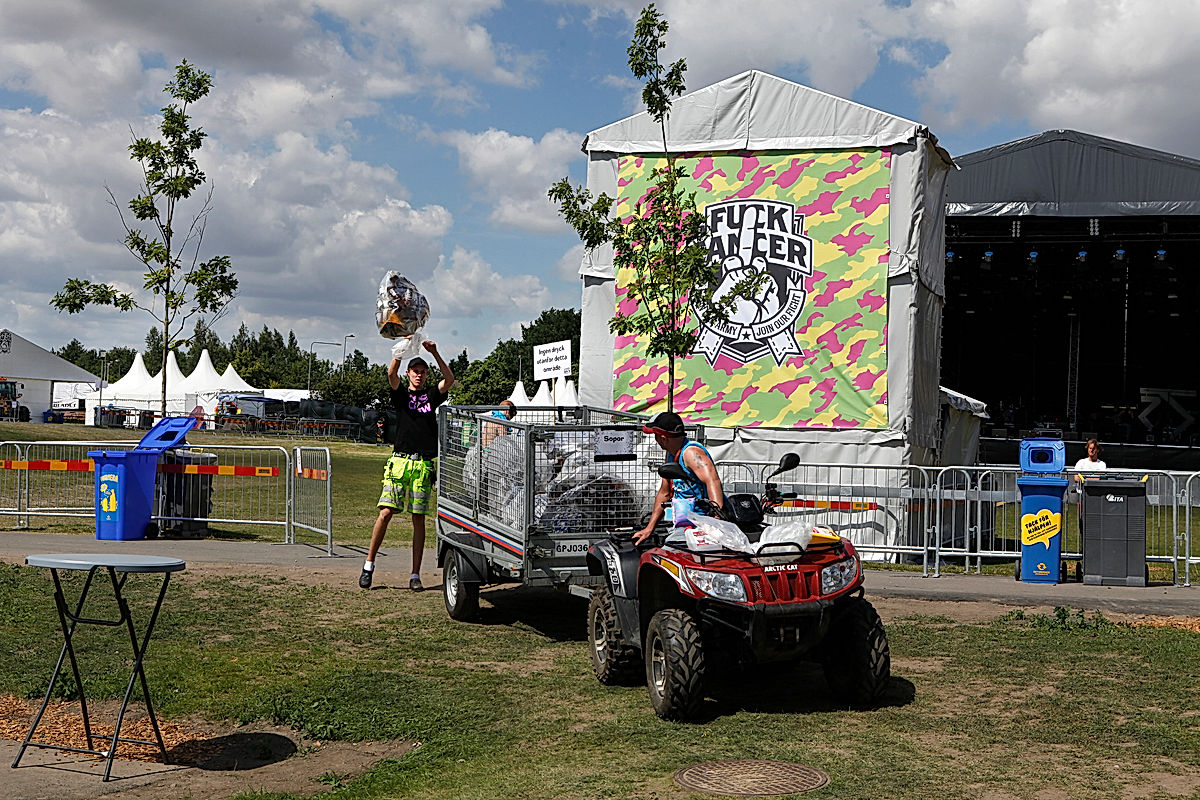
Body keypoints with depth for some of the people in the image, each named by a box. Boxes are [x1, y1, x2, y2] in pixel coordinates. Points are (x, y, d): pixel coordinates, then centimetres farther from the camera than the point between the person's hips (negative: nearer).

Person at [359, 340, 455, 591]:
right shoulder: (401, 394, 12)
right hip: (400, 460, -1)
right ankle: (369, 564, 3)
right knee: (385, 512, -9)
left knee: (419, 519, 2)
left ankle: (415, 575, 4)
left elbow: (450, 380, -3)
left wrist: (435, 354, -13)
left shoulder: (432, 395, 15)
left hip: (425, 464, 1)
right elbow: (391, 373, -8)